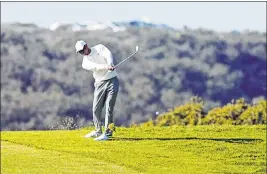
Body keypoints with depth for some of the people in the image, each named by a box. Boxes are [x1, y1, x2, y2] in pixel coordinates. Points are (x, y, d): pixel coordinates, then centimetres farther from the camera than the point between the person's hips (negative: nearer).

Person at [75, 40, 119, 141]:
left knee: (109, 107, -10)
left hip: (112, 80, -3)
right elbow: (94, 66, -18)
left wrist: (110, 64, -37)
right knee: (96, 109, 4)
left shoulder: (99, 48, 3)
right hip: (100, 84, 3)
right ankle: (98, 131, 22)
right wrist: (106, 67, -38)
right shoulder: (85, 62, 2)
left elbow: (108, 54, -16)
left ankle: (107, 133, -10)